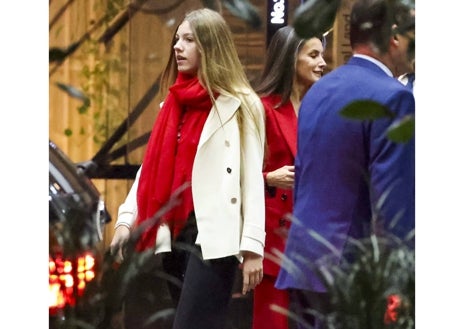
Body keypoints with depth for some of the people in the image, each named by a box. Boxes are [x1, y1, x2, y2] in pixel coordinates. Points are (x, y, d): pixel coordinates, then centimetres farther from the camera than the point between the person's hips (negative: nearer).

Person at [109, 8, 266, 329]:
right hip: (174, 233, 7)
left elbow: (252, 179, -7)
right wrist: (127, 218, 1)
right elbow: (152, 167, 14)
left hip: (214, 237, -7)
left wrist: (252, 246, -13)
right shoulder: (174, 102, 17)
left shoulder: (240, 105, -2)